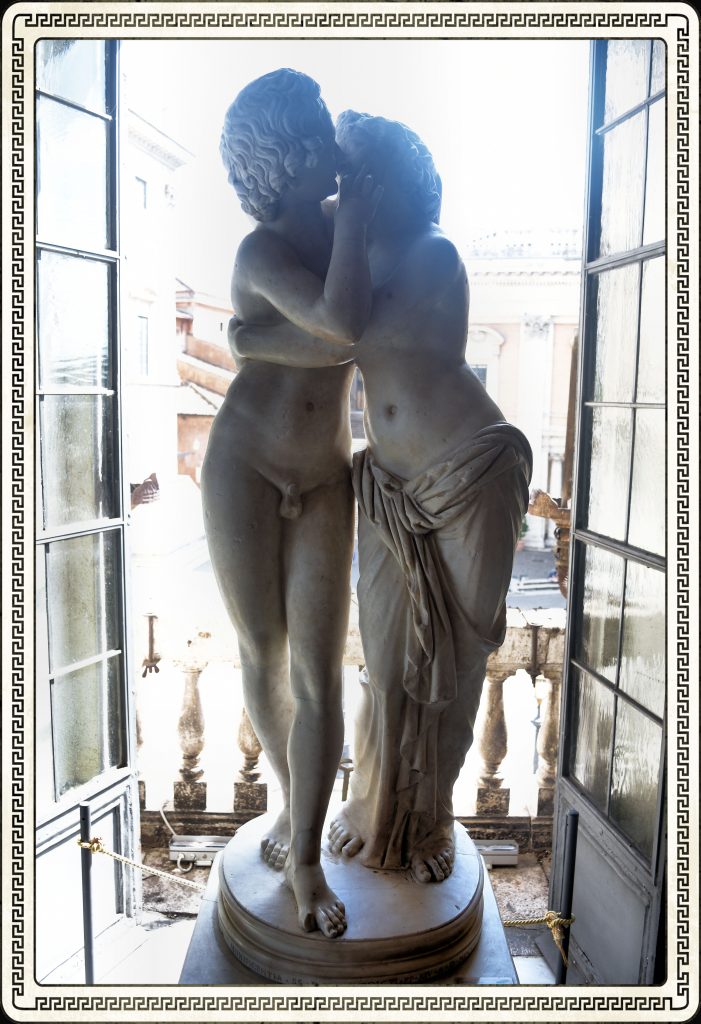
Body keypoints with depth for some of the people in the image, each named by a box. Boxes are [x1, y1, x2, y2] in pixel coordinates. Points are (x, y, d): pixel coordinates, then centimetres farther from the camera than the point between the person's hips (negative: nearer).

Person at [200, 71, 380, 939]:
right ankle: (293, 799, 35)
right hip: (242, 473, -4)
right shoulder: (262, 252, -15)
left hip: (324, 487, 4)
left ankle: (305, 862, 11)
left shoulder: (336, 229, 5)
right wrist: (352, 221, -19)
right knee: (263, 658, 8)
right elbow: (343, 323, -32)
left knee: (318, 674, -2)